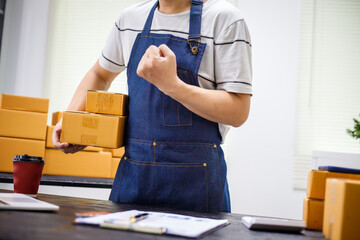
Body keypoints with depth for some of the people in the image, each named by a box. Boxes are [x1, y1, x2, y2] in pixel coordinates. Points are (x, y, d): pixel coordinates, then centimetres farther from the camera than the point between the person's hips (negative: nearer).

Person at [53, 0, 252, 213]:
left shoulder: (223, 17, -8)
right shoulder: (131, 18, 9)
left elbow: (238, 111, -13)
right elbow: (100, 74, 25)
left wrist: (170, 84, -22)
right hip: (132, 170, 5)